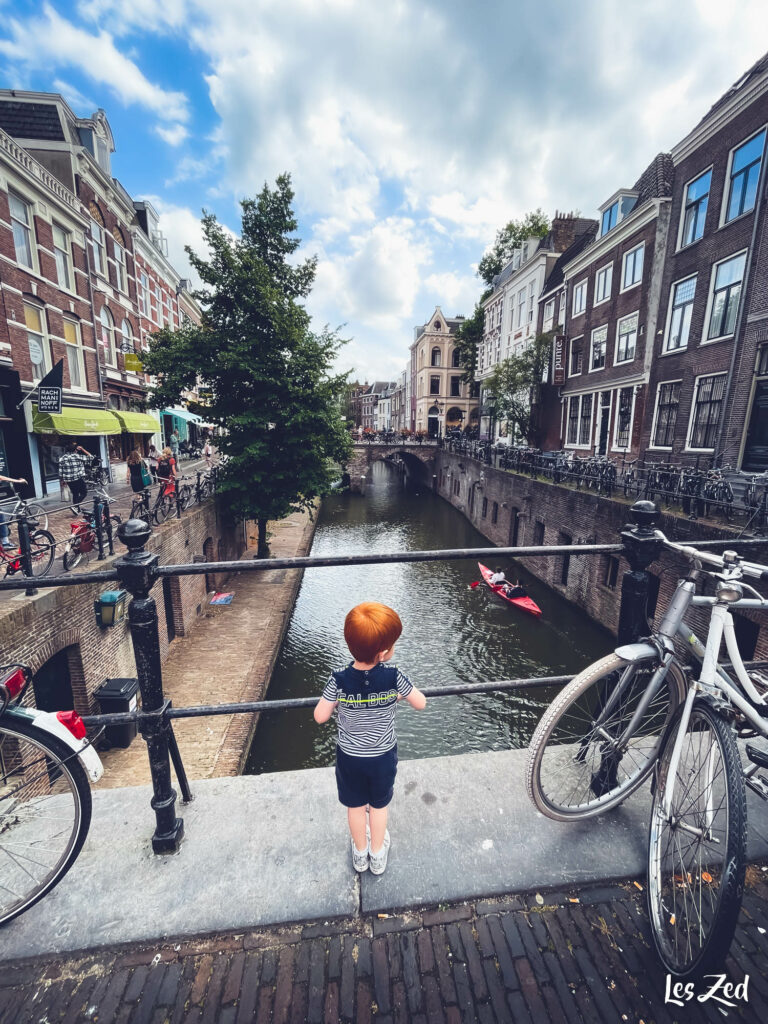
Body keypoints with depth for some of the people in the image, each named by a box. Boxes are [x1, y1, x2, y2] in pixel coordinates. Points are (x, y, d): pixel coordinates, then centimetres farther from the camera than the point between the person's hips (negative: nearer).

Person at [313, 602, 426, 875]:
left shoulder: (339, 680, -29)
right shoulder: (392, 677, -30)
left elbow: (320, 717, -18)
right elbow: (420, 703, -15)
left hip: (350, 758, 1)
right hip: (383, 757, 0)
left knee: (355, 806, 27)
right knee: (379, 806, 27)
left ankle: (360, 853, 51)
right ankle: (377, 855, 50)